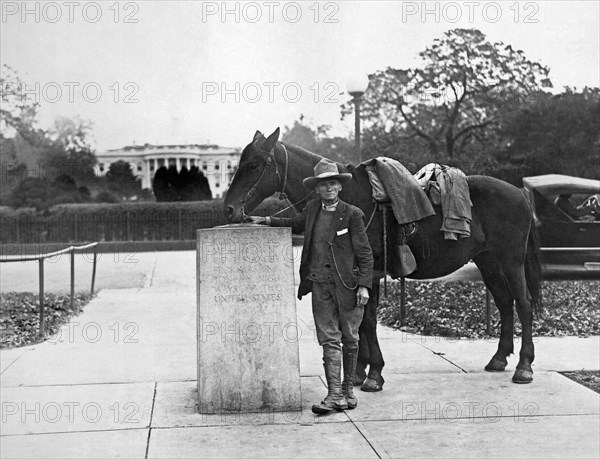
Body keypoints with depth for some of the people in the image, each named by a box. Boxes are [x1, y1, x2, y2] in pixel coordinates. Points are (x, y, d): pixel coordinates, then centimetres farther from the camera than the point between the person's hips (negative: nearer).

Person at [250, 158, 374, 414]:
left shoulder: (352, 215, -5)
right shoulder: (313, 209, 7)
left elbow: (365, 253, -5)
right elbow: (297, 225, 29)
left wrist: (364, 285, -13)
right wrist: (268, 221, 18)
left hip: (347, 283, -3)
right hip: (320, 284, 3)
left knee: (349, 339, 8)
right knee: (329, 339, -1)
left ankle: (347, 389, 22)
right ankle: (335, 395, -3)